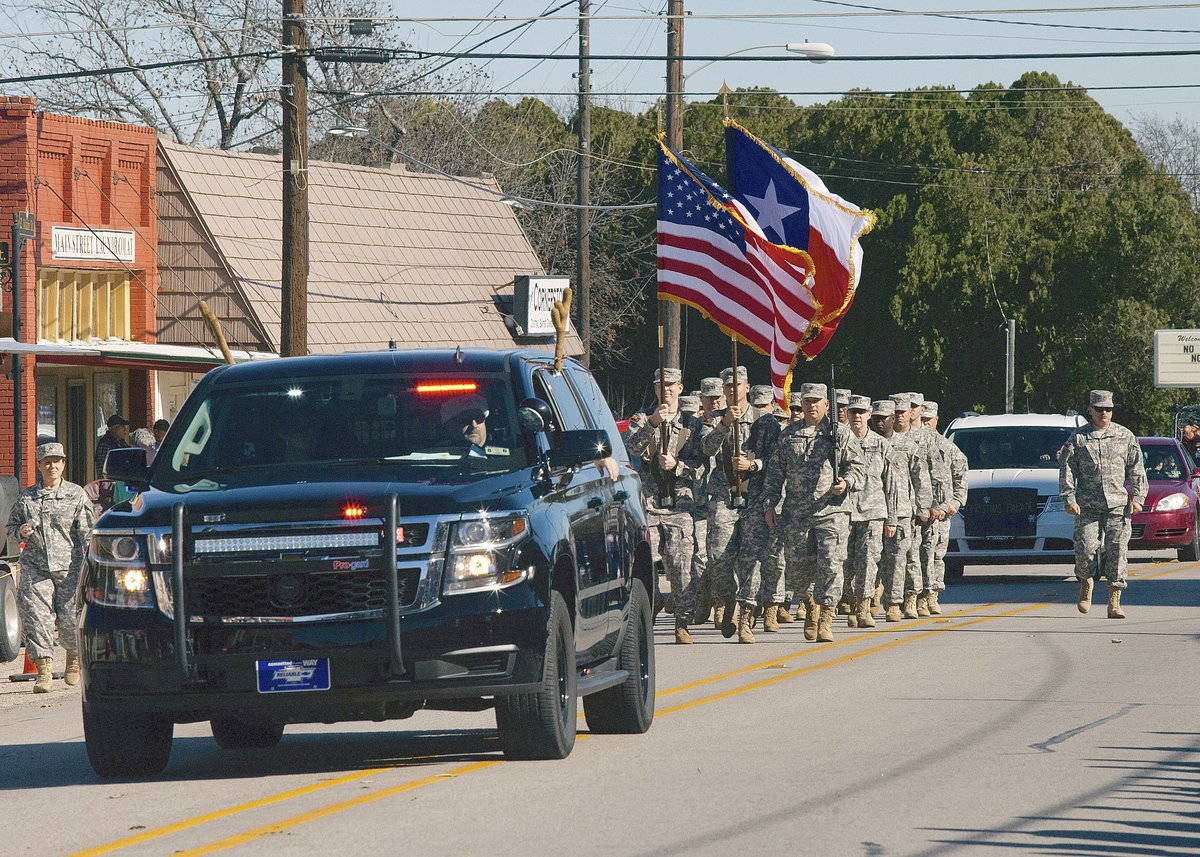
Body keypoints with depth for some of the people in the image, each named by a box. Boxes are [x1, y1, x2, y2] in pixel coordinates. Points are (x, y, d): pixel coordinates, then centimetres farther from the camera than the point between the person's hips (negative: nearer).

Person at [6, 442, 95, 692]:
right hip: (35, 565, 2)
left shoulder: (76, 495, 3)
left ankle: (74, 656, 31)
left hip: (68, 566, -2)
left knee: (69, 617, 0)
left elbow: (87, 531, -2)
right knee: (36, 614, -12)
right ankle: (44, 670, -11)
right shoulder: (26, 498, 10)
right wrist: (21, 532, -3)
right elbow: (11, 527, 20)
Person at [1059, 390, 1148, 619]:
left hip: (1118, 505, 1)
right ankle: (1085, 583, 21)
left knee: (1117, 552, -5)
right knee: (1085, 549, -10)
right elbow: (1066, 470, 4)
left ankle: (1114, 602, 0)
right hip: (1087, 506, -1)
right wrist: (1069, 499, -6)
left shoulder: (1125, 437, 10)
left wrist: (1137, 498, 3)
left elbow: (1137, 470, 12)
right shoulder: (1077, 438, 6)